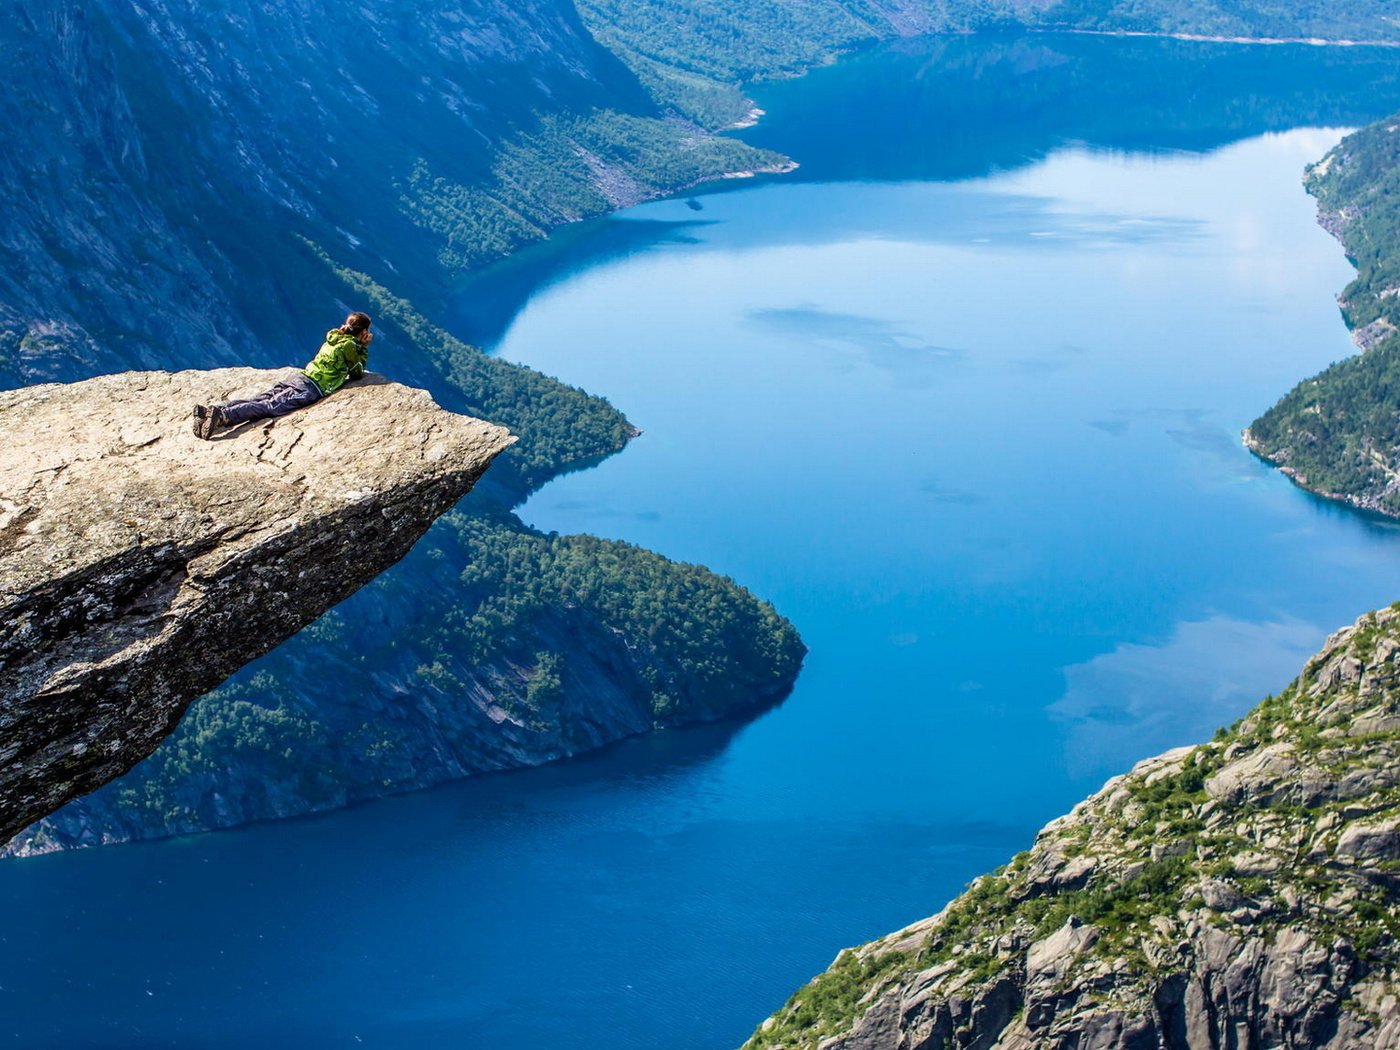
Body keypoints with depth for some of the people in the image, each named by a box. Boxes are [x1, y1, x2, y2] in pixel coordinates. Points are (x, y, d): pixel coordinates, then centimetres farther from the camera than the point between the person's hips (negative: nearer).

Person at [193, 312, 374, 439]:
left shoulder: (333, 339, 26)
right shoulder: (351, 345, 2)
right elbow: (357, 373, 12)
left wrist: (361, 346, 41)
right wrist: (364, 348, 20)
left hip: (297, 377, 7)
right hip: (309, 389, -7)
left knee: (257, 400, -8)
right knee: (269, 407, -22)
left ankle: (209, 411, -26)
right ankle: (223, 416, -44)